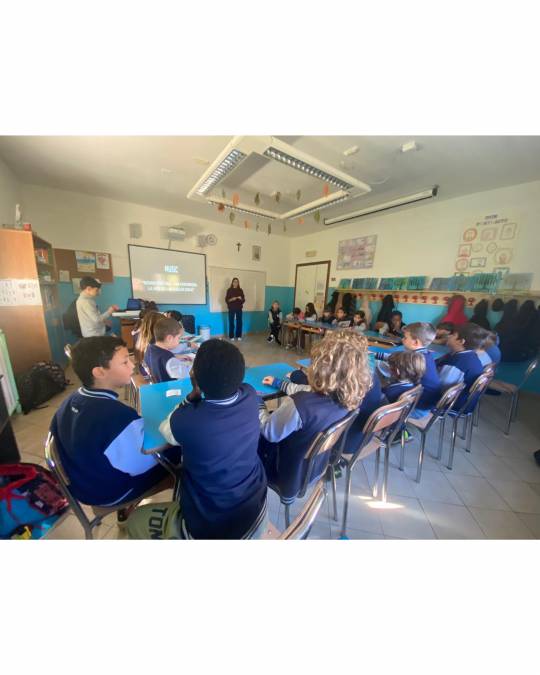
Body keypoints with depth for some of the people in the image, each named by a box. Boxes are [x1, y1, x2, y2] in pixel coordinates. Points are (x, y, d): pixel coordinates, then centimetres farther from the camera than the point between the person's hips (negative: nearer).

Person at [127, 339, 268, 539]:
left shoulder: (187, 421, -34)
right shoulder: (250, 396, -20)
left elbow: (167, 430, -8)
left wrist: (193, 394, -14)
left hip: (211, 529, -4)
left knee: (135, 521, 20)